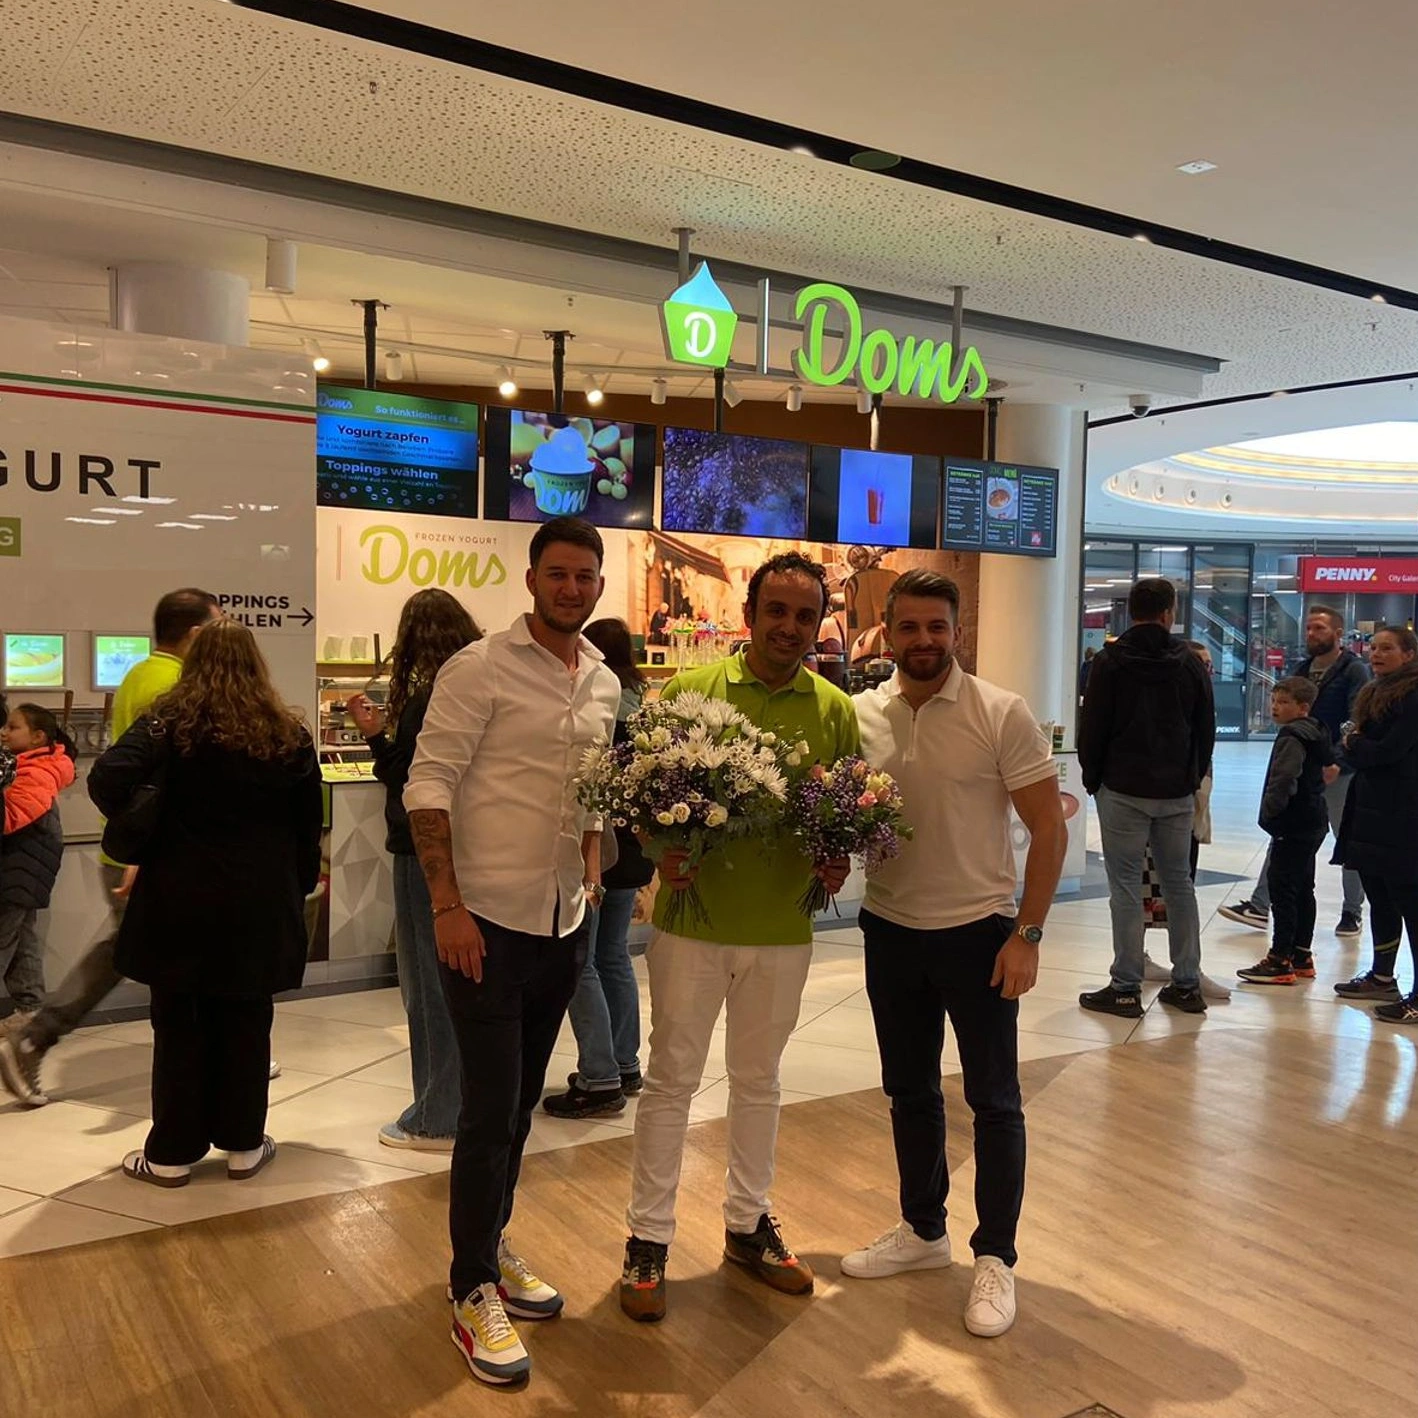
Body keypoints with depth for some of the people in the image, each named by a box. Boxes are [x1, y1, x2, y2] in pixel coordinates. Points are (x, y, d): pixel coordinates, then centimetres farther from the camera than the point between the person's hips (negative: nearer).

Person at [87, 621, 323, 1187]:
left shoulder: (169, 722, -4)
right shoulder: (288, 733, 3)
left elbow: (108, 780, -20)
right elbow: (309, 824, 6)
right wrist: (299, 889, 15)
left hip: (180, 900, -1)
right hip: (258, 905, 2)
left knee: (179, 1024, 9)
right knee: (245, 1023, 12)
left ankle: (172, 1153, 17)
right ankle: (243, 1145, 20)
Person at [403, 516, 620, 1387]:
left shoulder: (606, 685, 9)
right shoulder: (481, 669, -12)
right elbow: (428, 785, -15)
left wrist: (592, 880, 10)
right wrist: (447, 906, -19)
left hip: (566, 924, 6)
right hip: (488, 921, -6)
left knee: (520, 1105, 18)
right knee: (490, 1113, 0)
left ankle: (492, 1250, 36)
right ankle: (474, 1293, 18)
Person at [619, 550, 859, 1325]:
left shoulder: (835, 710, 1)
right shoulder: (691, 689, -7)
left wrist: (838, 860, -12)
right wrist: (664, 850, -19)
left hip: (782, 927, 3)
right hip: (693, 918, -2)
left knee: (758, 1080, 18)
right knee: (672, 1078, 8)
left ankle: (748, 1223, 36)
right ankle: (648, 1239, 22)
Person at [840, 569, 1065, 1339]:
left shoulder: (1001, 714, -12)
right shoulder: (860, 714, -2)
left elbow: (1049, 828, -9)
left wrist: (1027, 934, -13)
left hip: (977, 930, -4)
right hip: (890, 929, 4)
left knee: (993, 1098, 6)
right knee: (908, 1090, 17)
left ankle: (995, 1258, 22)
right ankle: (922, 1229, 36)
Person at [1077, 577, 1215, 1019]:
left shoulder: (1109, 662, -6)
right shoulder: (1190, 663, 4)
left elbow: (1092, 729, -6)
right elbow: (1206, 730, 9)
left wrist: (1093, 779, 8)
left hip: (1123, 790, -3)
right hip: (1177, 792, 4)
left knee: (1125, 885, -1)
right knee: (1179, 883, 12)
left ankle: (1126, 988, 1)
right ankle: (1187, 984, 17)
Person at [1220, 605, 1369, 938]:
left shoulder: (1354, 671, -8)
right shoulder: (1301, 670, 11)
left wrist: (1338, 761, -29)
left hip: (1340, 771, -6)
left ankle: (1353, 913, 21)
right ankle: (1260, 905, 7)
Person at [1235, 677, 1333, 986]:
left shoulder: (1292, 737, -18)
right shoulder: (1316, 734, 14)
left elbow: (1283, 780, -27)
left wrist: (1269, 810, -15)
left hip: (1293, 829, -10)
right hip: (1313, 824, 11)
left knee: (1282, 890, -6)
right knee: (1303, 890, 15)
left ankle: (1280, 960, -3)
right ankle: (1302, 956, 22)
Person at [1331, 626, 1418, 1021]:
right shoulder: (1375, 692, 16)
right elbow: (1357, 751, 17)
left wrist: (1354, 744, -2)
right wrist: (1354, 746, -6)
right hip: (1370, 813, 9)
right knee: (1379, 899, 17)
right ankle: (1382, 977, 29)